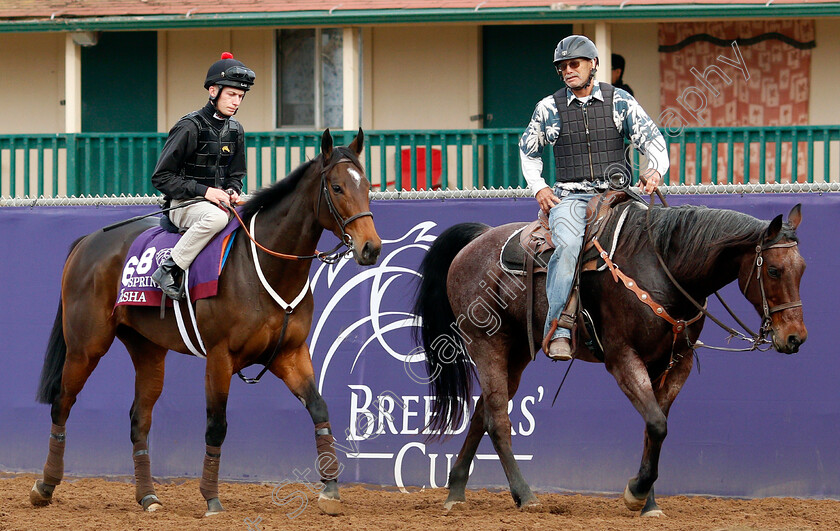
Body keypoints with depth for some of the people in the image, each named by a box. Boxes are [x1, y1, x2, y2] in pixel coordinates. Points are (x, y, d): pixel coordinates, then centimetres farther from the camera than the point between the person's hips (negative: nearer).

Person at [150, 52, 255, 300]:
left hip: (220, 202, 7)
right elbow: (161, 177, -11)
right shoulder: (190, 127, -11)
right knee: (216, 216, -38)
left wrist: (232, 191, -2)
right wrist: (203, 191, -19)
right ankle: (169, 270, -30)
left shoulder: (235, 130, 10)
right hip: (183, 205, -7)